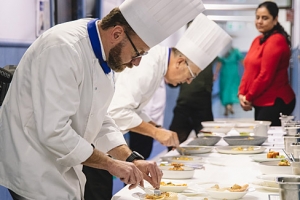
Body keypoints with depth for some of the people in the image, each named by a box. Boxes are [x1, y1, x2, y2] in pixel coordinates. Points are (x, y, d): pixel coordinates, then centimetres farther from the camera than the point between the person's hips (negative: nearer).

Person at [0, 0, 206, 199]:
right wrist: (111, 164, -21)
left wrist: (132, 160, -3)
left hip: (61, 171, 9)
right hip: (34, 174, -9)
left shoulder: (102, 53, 3)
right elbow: (54, 132, -31)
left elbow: (98, 119, 10)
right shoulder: (64, 48, -26)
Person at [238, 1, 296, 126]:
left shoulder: (276, 41, -14)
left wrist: (249, 98, -9)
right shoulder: (258, 40, 15)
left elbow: (265, 75, -18)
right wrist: (242, 94, 1)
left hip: (275, 103, -9)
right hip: (261, 102, 9)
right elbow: (249, 71, 14)